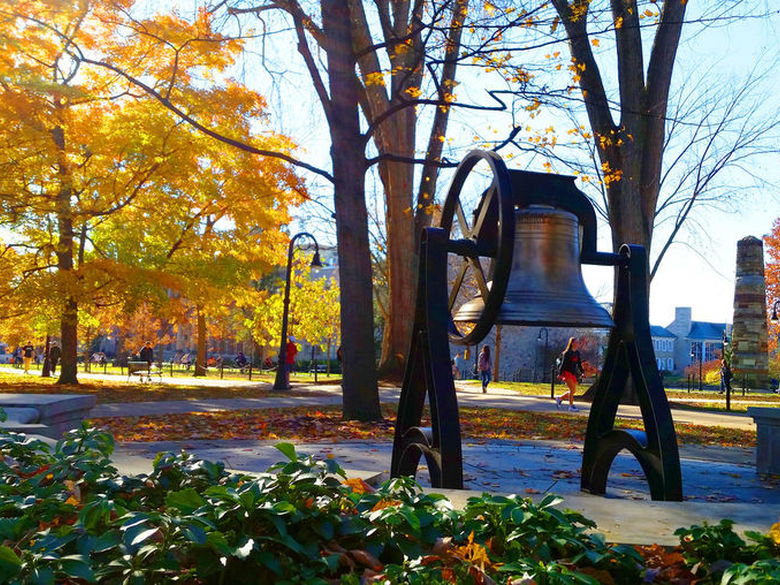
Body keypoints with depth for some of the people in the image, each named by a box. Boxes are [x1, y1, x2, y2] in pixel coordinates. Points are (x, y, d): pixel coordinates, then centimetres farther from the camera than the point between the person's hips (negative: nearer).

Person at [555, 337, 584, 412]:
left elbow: (579, 364, 17)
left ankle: (559, 398, 25)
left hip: (573, 373, 8)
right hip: (567, 372, -8)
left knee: (573, 390, 9)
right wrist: (560, 374, -14)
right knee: (572, 389, -15)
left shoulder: (577, 353, 11)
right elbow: (563, 364, -12)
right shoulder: (567, 353, -10)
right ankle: (571, 406, -8)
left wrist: (582, 372, 11)